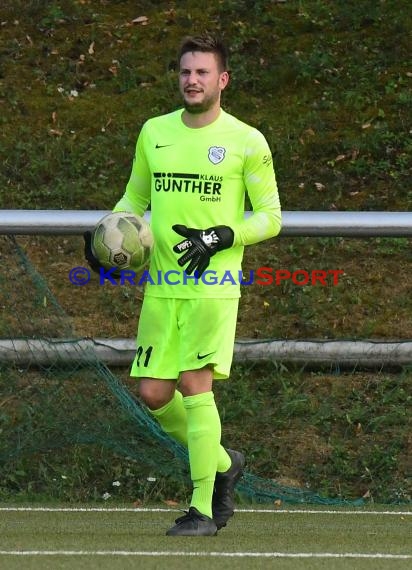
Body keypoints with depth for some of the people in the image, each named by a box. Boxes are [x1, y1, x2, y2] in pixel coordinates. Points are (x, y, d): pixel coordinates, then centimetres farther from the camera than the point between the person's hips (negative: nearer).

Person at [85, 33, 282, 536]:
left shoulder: (246, 141, -3)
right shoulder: (154, 132, 10)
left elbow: (270, 217, -1)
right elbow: (134, 198, 22)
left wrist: (218, 238, -15)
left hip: (214, 287, -5)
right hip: (162, 287, 5)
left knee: (195, 386, -14)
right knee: (153, 393, 2)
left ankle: (203, 510, -7)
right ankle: (222, 463, 27)